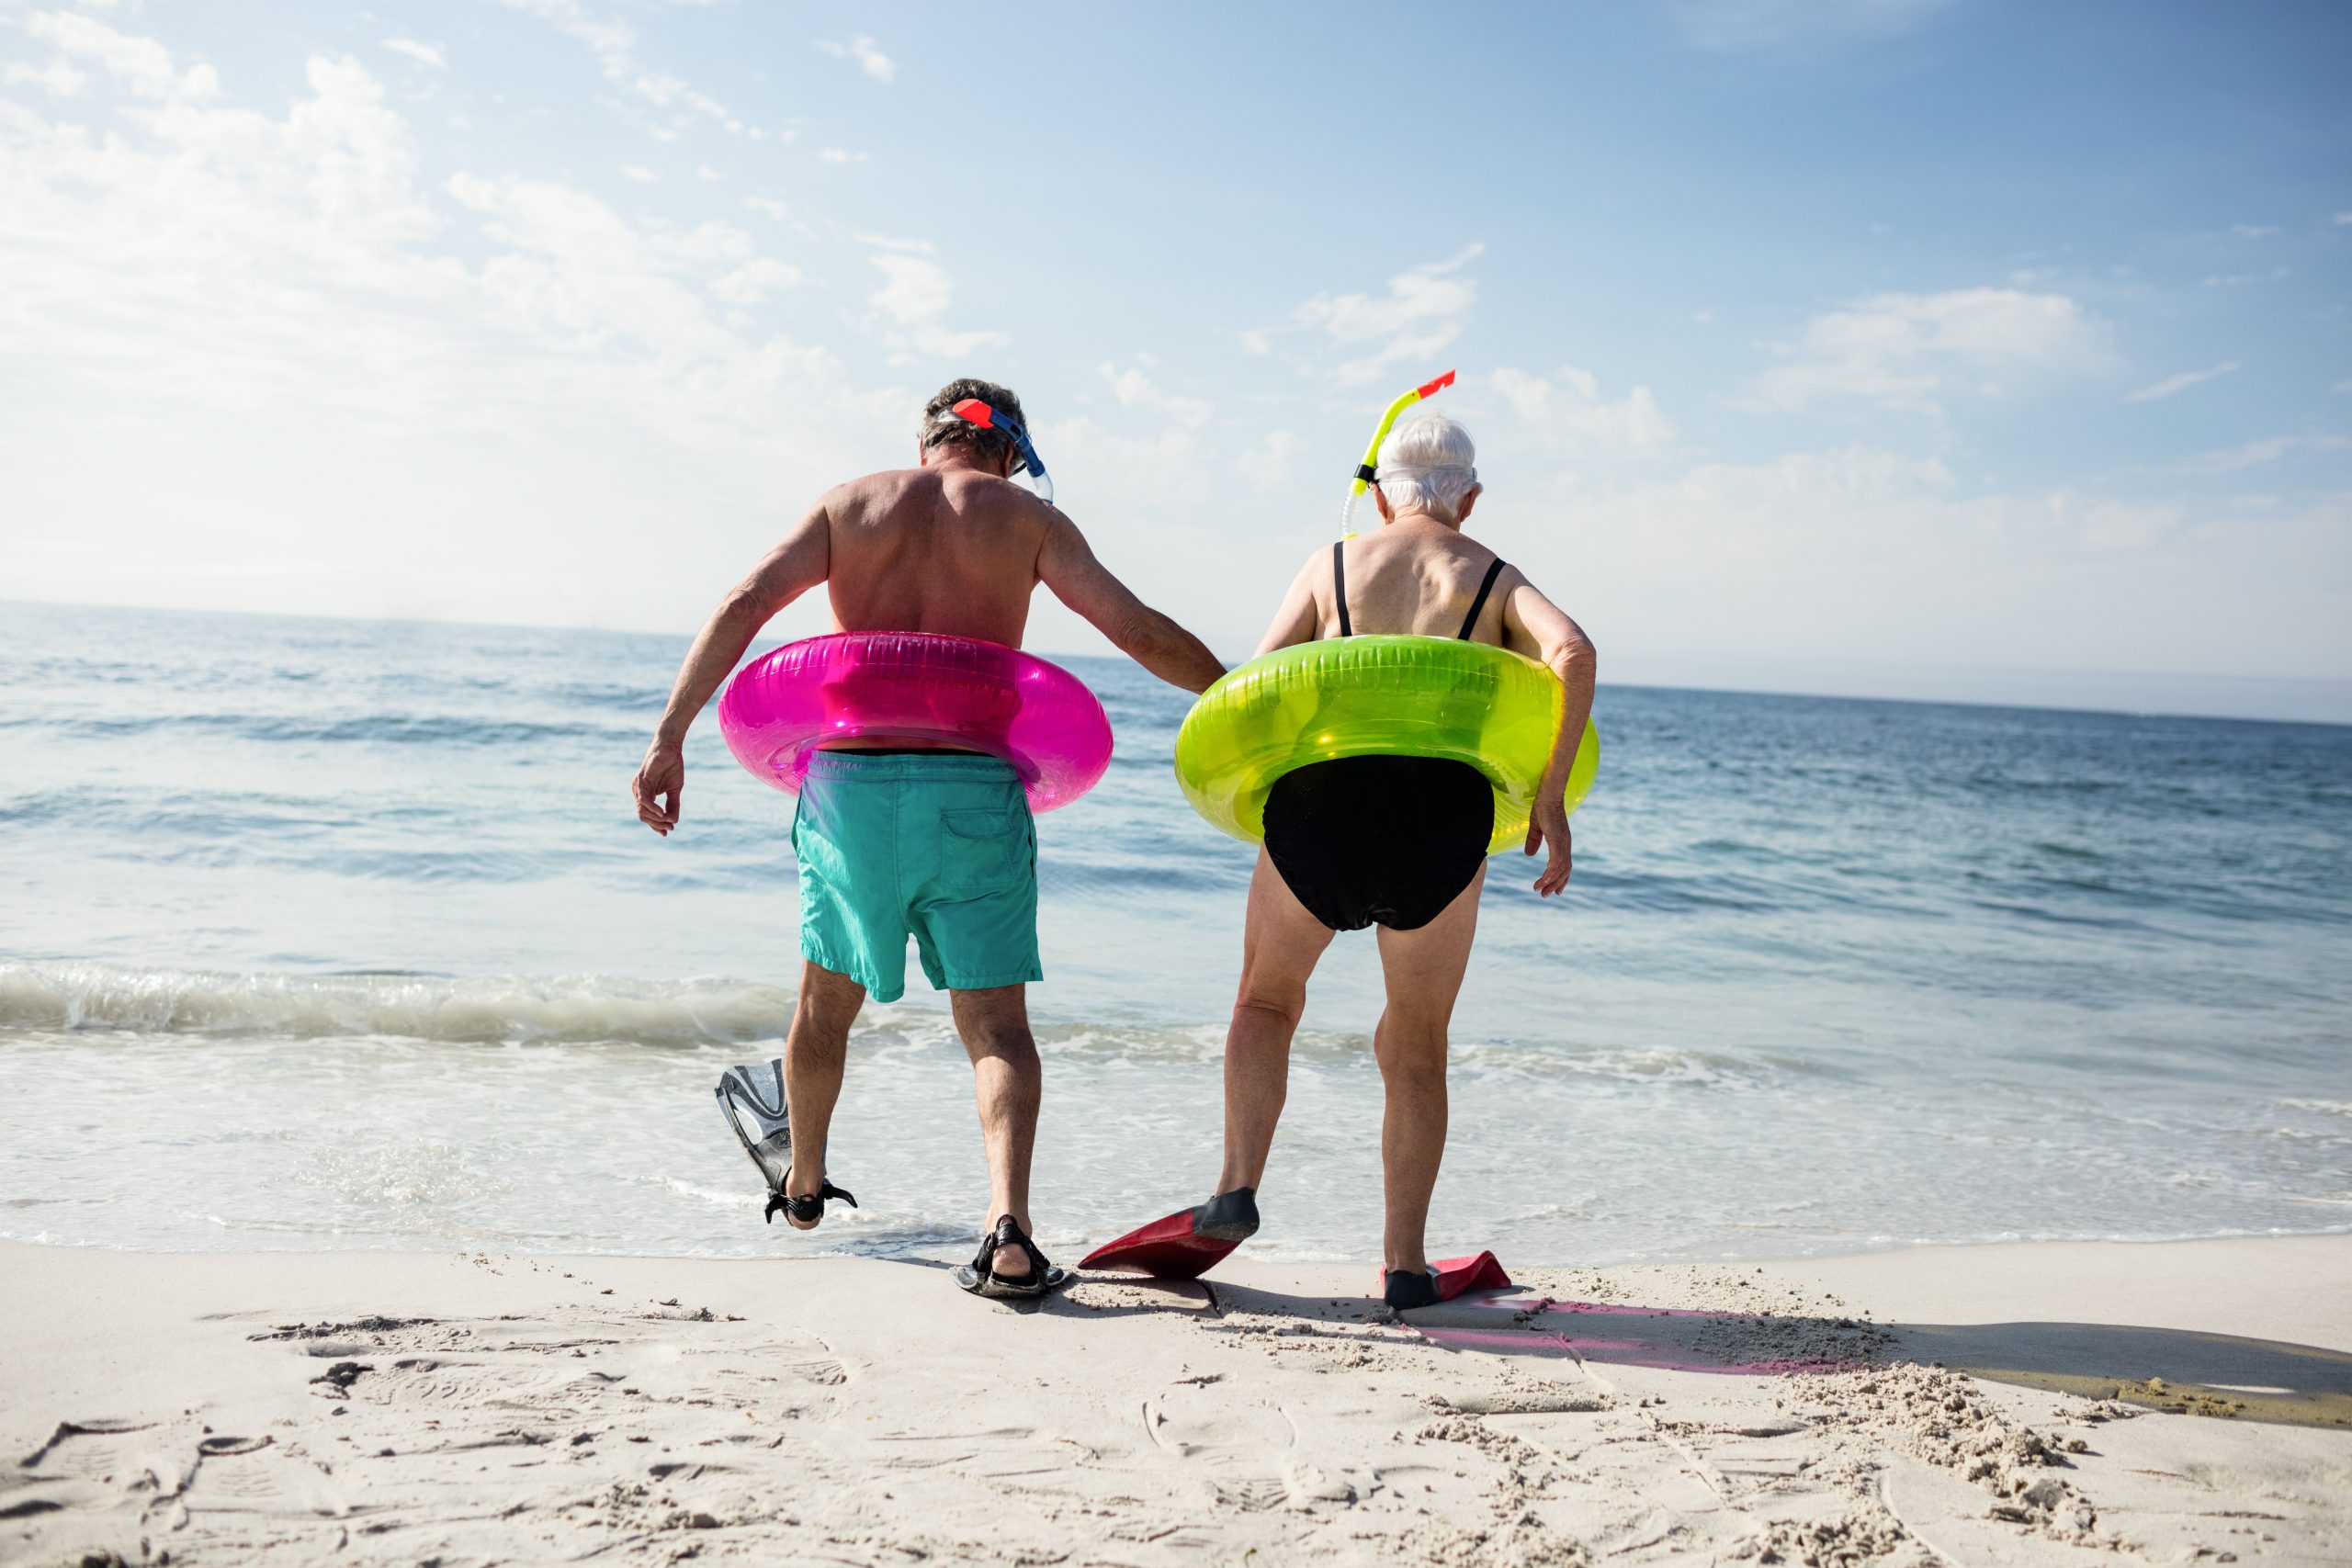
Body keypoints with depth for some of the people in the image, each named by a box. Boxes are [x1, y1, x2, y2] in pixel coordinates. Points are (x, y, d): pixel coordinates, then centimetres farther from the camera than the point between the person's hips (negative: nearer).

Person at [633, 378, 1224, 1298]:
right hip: (974, 791, -2)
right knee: (996, 1024, 3)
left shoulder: (850, 505, 12)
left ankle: (804, 1187, 41)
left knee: (827, 999, 23)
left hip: (848, 782, 2)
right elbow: (1141, 633, 0)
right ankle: (1008, 1224, -16)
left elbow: (744, 606, -1)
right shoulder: (1027, 517, 7)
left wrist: (669, 738, -2)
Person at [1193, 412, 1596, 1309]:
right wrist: (1551, 803, -4)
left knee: (1266, 1001, 24)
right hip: (1442, 816, 0)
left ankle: (1238, 1185, 8)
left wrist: (1265, 786, 22)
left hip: (1318, 803, 0)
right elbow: (1571, 653, -6)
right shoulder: (1496, 578, 15)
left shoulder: (1332, 565, 16)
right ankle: (1404, 1259, 14)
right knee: (1415, 1049, 17)